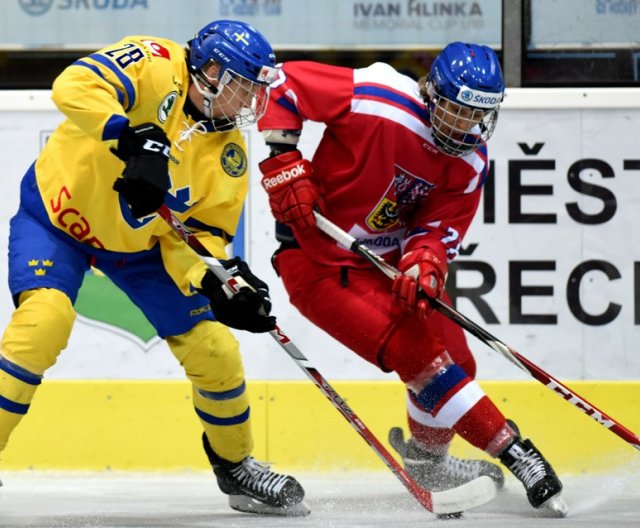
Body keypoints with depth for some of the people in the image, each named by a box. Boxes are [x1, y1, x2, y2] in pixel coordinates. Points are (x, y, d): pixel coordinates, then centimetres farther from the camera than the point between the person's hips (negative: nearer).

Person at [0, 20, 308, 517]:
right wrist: (137, 139, -51)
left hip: (140, 243, 6)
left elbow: (201, 232, -6)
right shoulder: (155, 66, -25)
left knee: (214, 349, 1)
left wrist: (218, 280, -26)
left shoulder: (228, 152, -8)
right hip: (58, 213, -6)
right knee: (45, 318, -31)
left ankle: (236, 465, 25)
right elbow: (75, 87, -41)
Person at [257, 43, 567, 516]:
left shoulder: (470, 162, -5)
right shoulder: (375, 101, -25)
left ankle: (428, 459, 34)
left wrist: (423, 265, -27)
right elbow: (281, 84, -20)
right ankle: (515, 456, -13)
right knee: (421, 356, -18)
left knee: (454, 361, 8)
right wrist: (283, 162, -27)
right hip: (320, 260, -8)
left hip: (390, 260, 8)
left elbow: (441, 229, -5)